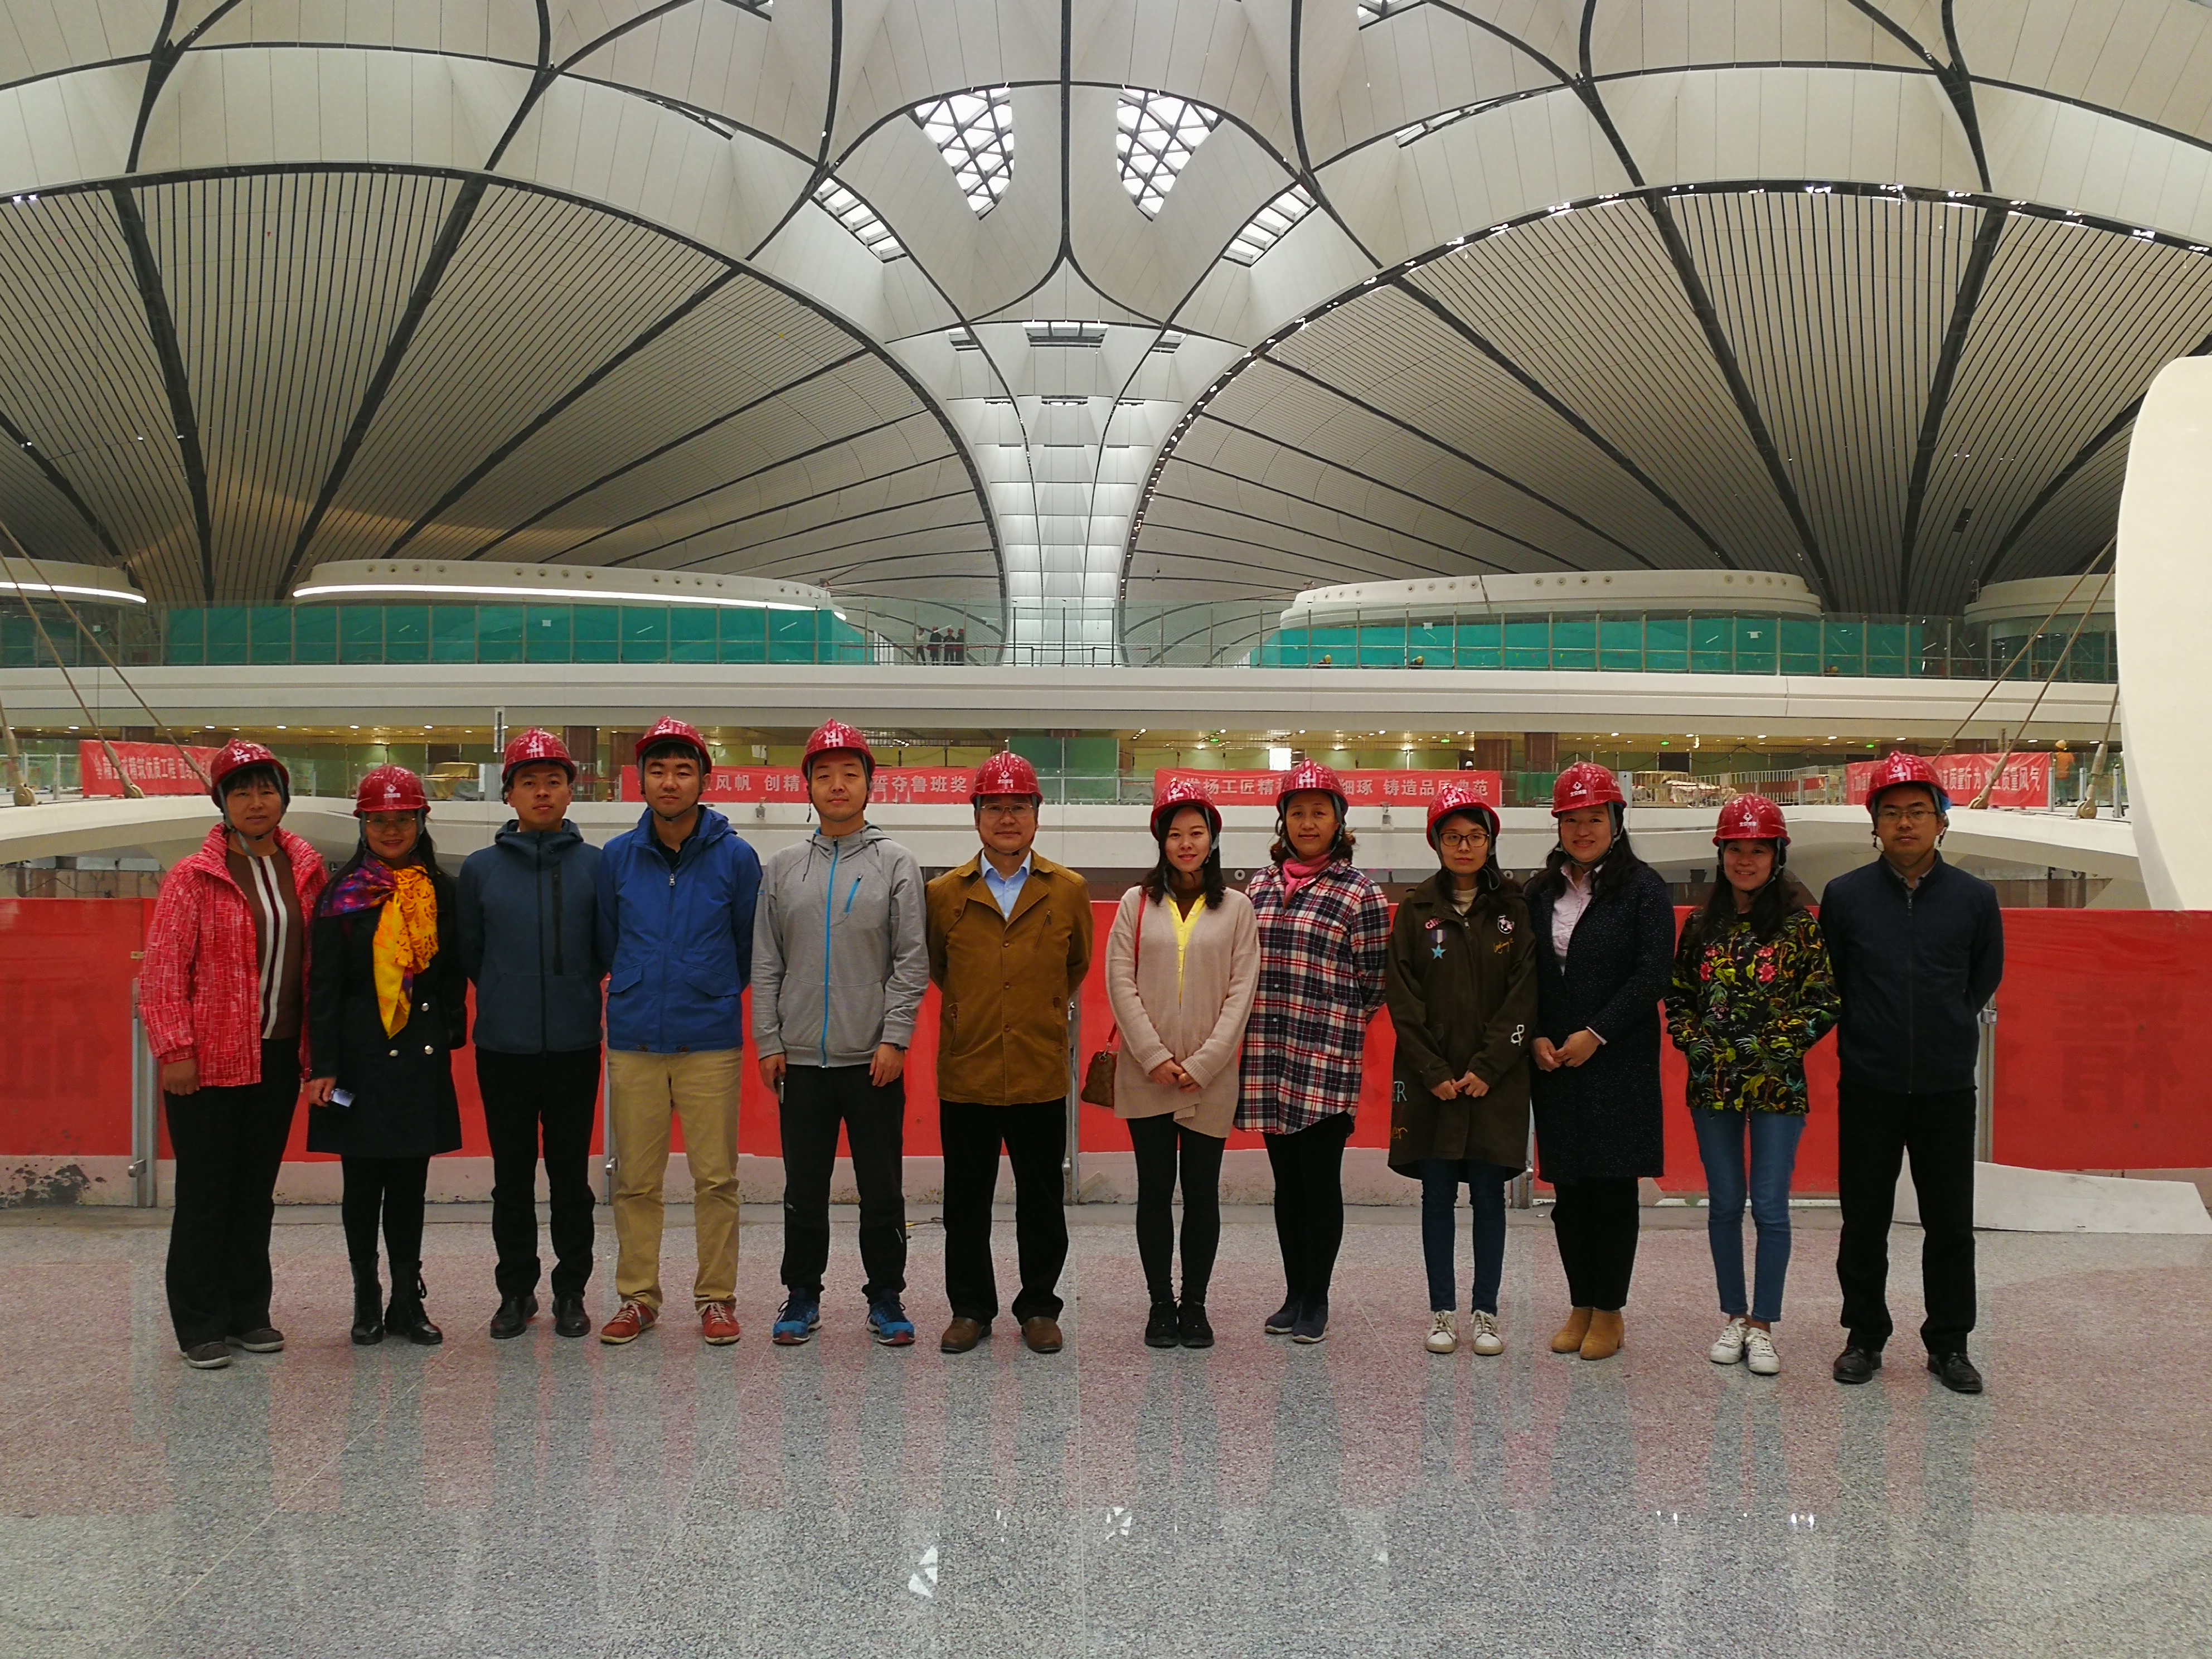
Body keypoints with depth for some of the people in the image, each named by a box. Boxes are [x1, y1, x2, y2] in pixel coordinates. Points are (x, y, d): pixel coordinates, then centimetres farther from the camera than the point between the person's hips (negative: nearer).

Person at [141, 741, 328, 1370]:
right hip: (210, 1061, -4)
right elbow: (162, 972, -8)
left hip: (279, 1057, 4)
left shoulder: (306, 870, 7)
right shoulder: (193, 878, -6)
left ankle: (249, 1313, 24)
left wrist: (314, 1045, 7)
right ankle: (200, 1325, 13)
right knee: (205, 1194, 3)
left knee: (257, 1192, 13)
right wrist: (173, 1050, -14)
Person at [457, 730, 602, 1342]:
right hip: (503, 1047, 1)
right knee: (512, 1177, 9)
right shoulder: (480, 869, 3)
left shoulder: (596, 865, 0)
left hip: (576, 1045, -1)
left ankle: (571, 1290, 18)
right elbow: (468, 953, 10)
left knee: (572, 1175, 6)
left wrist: (573, 990, 6)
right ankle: (516, 1291, 21)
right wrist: (509, 994, 10)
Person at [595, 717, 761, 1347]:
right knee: (635, 1181, 7)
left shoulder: (735, 857, -2)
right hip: (634, 1041, 2)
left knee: (716, 1178, 2)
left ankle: (717, 1298, 14)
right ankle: (637, 1296, 19)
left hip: (711, 1042, -2)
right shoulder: (617, 858, 3)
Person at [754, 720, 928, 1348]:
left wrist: (894, 1039, -10)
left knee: (882, 1189, 4)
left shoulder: (896, 864, 2)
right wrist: (769, 1042, 1)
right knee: (804, 1190, 9)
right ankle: (802, 1296, 21)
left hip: (874, 1059, -2)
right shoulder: (783, 868, 8)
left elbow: (912, 960, -2)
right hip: (801, 1058, 2)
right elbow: (766, 963, 8)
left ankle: (886, 1296, 16)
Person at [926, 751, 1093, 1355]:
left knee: (1041, 1201, 8)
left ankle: (1039, 1308, 22)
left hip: (1040, 1074, 0)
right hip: (965, 1073, 0)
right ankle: (971, 1308, 21)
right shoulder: (945, 893, 2)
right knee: (966, 1202, 8)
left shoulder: (1069, 891, 1)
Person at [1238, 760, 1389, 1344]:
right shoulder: (1261, 885, 11)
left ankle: (1316, 1300, 13)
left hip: (1326, 1063, -5)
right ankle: (1293, 1294, 22)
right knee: (1287, 1180, 12)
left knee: (1321, 1181, 1)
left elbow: (1372, 984, -1)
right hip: (1268, 1060, 5)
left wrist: (1331, 1030, 3)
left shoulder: (1360, 893, -4)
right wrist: (1272, 1018, 12)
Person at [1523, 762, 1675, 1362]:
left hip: (1619, 1061, -4)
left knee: (1613, 1188, -1)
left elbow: (1653, 974, -9)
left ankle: (1609, 1312, 9)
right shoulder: (1542, 892, 12)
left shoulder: (1642, 886, -2)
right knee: (1569, 1190, 7)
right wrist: (1536, 1037, -3)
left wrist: (1597, 1034, -13)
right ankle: (1581, 1306, 17)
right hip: (1553, 1063, 4)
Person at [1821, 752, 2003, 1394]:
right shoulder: (1845, 895, 0)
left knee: (1951, 1223, 7)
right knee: (1864, 1221, 7)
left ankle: (1949, 1344, 20)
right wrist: (1865, 1037, 9)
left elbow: (1985, 979, 15)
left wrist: (1946, 1026, 13)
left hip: (1947, 1088, 0)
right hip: (1867, 1089, 0)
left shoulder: (1974, 897, 1)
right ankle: (1864, 1336, 21)